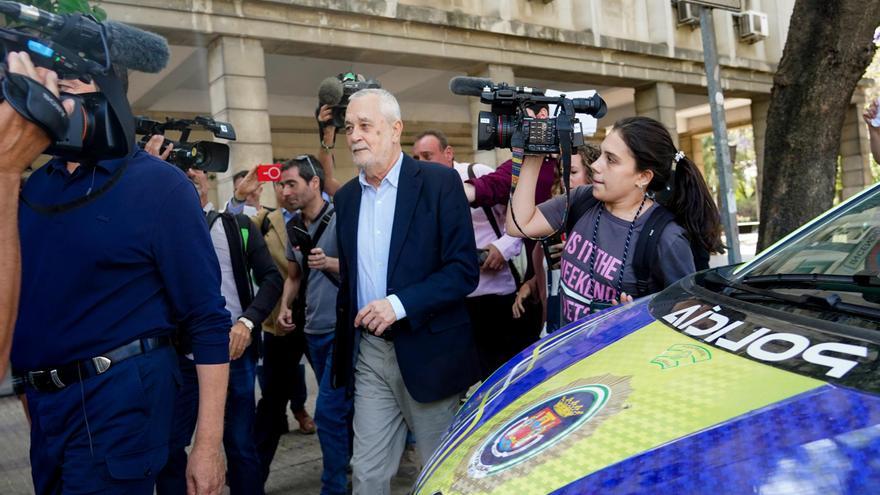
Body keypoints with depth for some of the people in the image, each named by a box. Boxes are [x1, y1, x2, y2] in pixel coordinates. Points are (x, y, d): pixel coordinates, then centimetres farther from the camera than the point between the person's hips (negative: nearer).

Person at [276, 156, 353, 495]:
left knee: (328, 410, -8)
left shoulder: (341, 218, -11)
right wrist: (285, 307, 4)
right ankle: (354, 462, 35)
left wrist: (330, 263, -28)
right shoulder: (294, 227, 9)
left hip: (342, 328, -7)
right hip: (314, 330, 7)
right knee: (340, 407, 18)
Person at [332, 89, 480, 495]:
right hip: (368, 354, 5)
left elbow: (465, 270, -13)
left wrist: (399, 305, -22)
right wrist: (345, 345, 13)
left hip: (427, 352, -4)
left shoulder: (439, 182, -8)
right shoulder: (346, 196, 9)